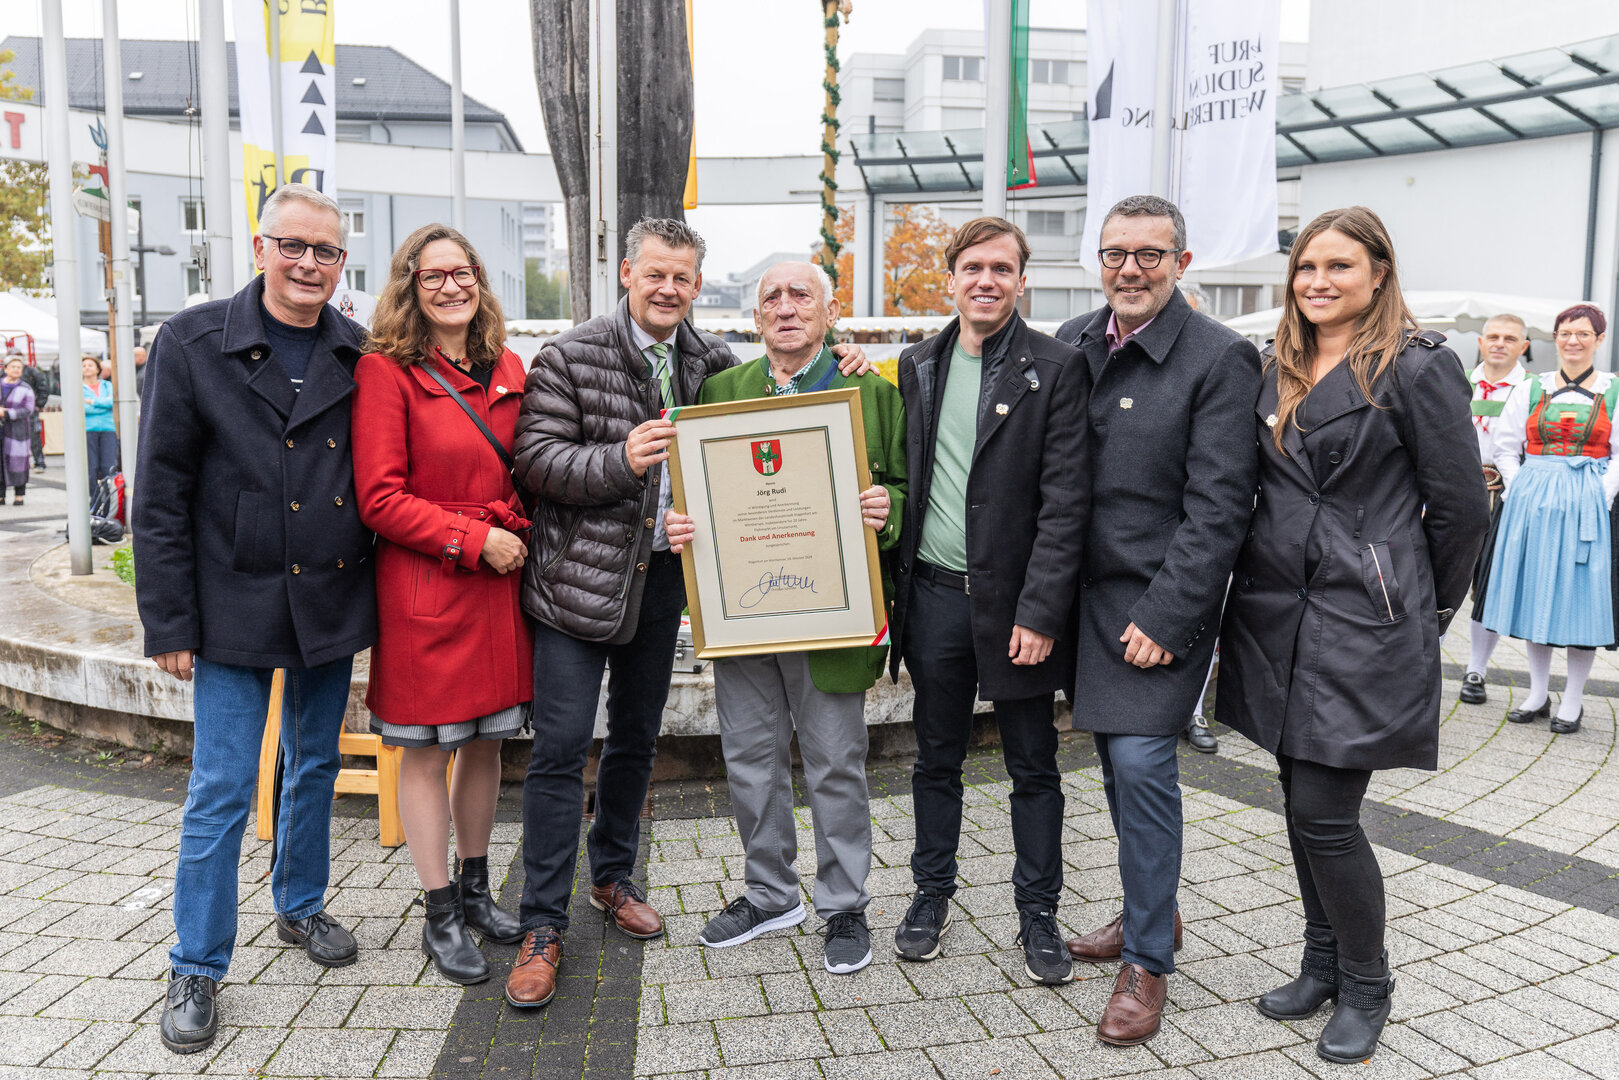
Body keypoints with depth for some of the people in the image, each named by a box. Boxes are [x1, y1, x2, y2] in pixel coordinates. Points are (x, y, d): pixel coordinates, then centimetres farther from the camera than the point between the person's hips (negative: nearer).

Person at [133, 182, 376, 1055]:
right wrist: (171, 622, -8)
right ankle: (196, 968, 19)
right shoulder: (193, 344, -6)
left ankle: (300, 907, 38)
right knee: (220, 792, 2)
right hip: (236, 607, -3)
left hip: (332, 600, 3)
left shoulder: (357, 355, 2)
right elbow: (160, 495, -6)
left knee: (316, 767, 17)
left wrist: (377, 590, 1)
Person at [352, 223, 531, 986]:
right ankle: (440, 916, 20)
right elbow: (380, 499, -12)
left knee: (486, 740, 15)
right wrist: (475, 539, -15)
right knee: (426, 750, 6)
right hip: (423, 587, -5)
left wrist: (524, 536, 3)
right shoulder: (386, 371, -8)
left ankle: (474, 888, 33)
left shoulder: (507, 371, 10)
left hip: (501, 581, 6)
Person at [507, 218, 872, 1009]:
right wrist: (621, 460, -28)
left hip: (663, 579, 5)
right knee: (561, 749, -4)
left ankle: (612, 877, 38)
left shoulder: (710, 361, 6)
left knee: (637, 738, 17)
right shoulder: (570, 356, -8)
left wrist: (832, 374, 2)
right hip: (580, 579, -5)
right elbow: (535, 459, -13)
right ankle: (542, 928, 8)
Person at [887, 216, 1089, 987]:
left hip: (1015, 600, -3)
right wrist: (892, 588, 2)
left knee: (1033, 766, 10)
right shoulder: (918, 366, 8)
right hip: (934, 593, 4)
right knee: (936, 757, 15)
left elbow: (1065, 499, -11)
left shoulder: (1055, 368, -6)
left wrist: (1040, 611, -15)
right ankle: (932, 894, 32)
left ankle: (1037, 914, 25)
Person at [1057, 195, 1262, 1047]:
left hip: (1161, 602, -6)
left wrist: (1165, 618, -17)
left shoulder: (1220, 360, -10)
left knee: (1142, 761, -8)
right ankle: (1149, 912, 35)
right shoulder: (1072, 344, 8)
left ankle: (1148, 959, 9)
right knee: (1116, 757, 14)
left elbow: (1218, 507, -13)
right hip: (1086, 593, 6)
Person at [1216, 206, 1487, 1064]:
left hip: (1363, 627, -6)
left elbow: (1461, 505, -4)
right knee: (1302, 805, 14)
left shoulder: (1415, 368, -8)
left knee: (1324, 813, -4)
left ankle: (1366, 987, 19)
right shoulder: (1278, 370, 11)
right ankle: (1323, 964, 32)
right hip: (1278, 620, 6)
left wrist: (1424, 609, 4)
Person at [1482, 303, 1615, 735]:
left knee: (1581, 594, -1)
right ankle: (1538, 693, 18)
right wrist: (1520, 491, 0)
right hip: (1531, 501, 2)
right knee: (1535, 592, 7)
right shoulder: (1531, 388, 9)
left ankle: (1573, 700, 10)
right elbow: (1506, 447, 11)